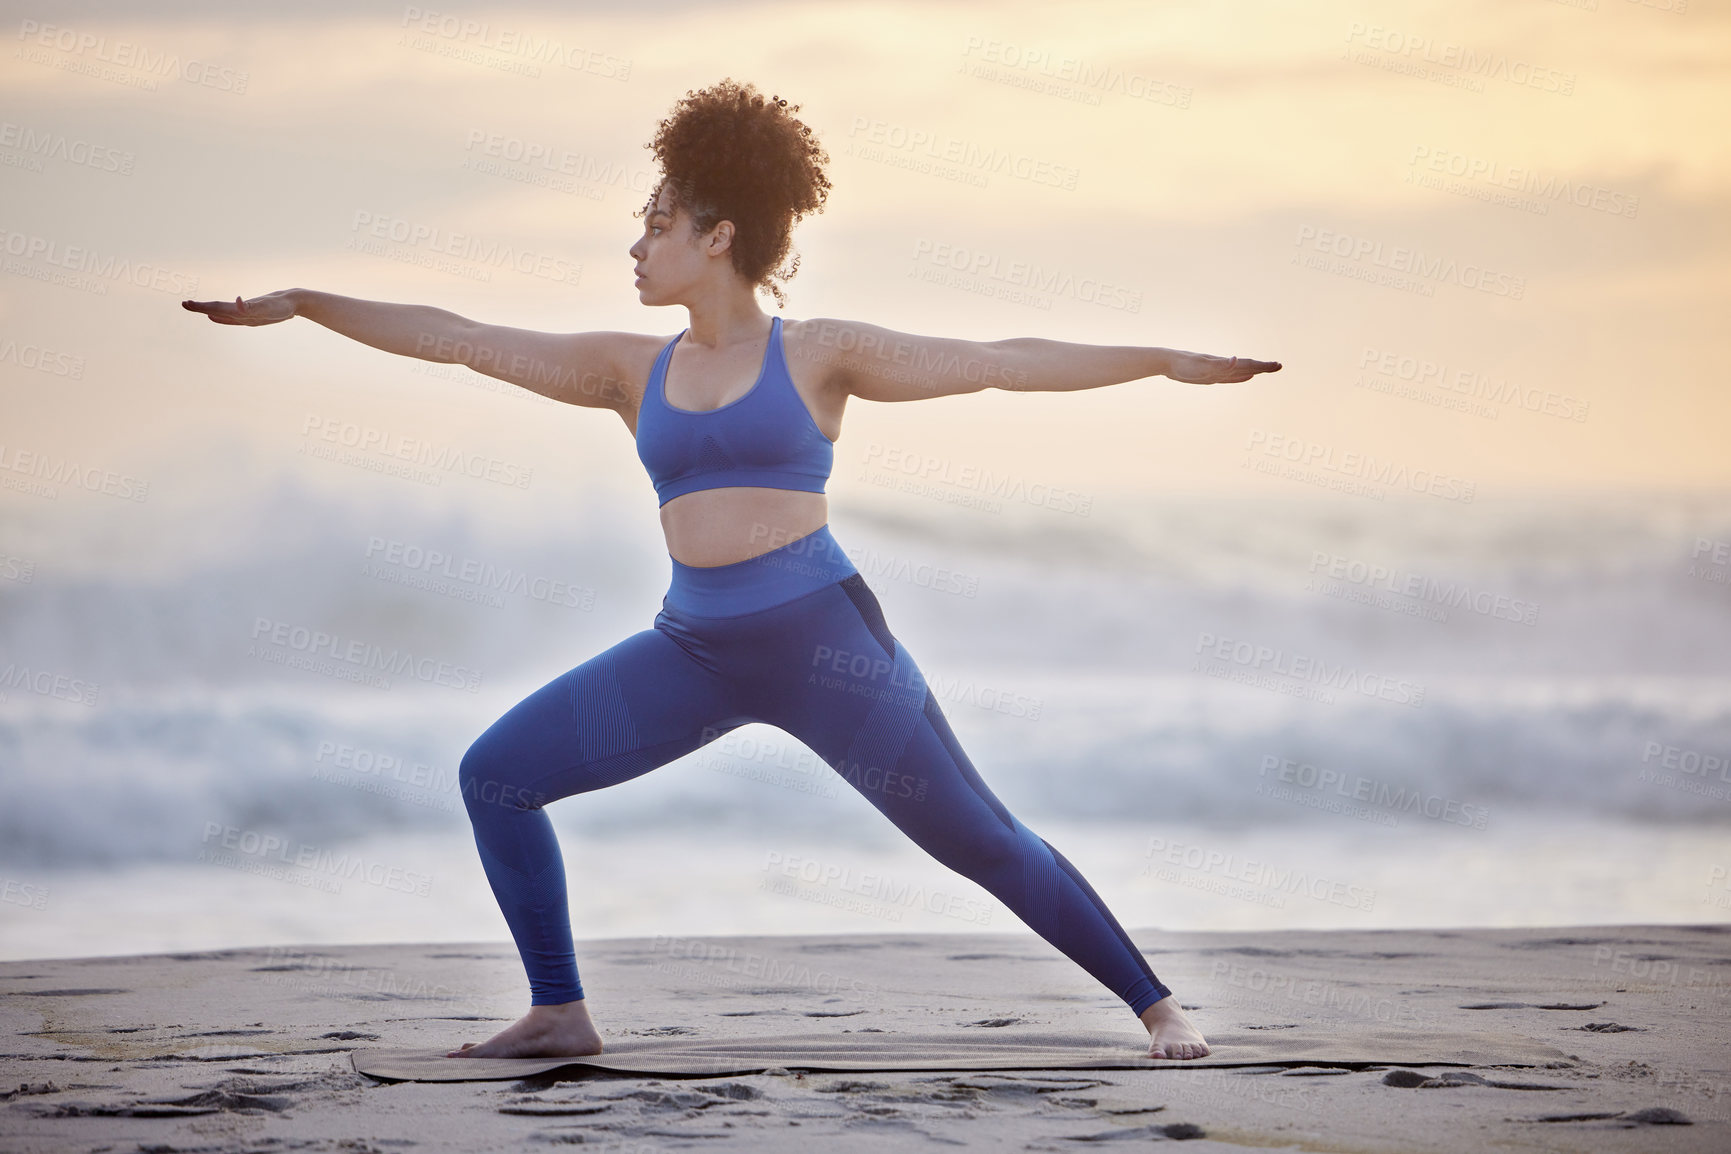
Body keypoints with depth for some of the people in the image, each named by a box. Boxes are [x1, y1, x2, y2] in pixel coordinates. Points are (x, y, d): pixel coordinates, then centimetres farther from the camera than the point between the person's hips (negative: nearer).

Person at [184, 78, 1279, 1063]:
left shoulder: (819, 353, 0)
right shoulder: (633, 370, 10)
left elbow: (1002, 361, -1)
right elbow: (458, 337, 11)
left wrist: (1164, 359, -5)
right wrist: (303, 304, 11)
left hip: (822, 636, -4)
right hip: (695, 649, 4)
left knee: (979, 839, -6)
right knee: (495, 772, -3)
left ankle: (1155, 1002, 6)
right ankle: (561, 1011, 6)